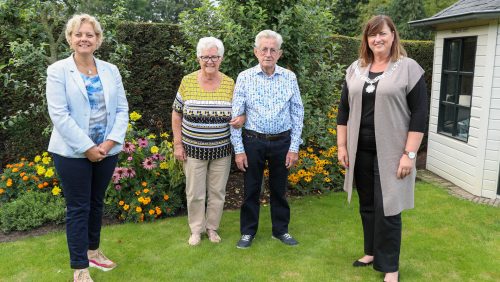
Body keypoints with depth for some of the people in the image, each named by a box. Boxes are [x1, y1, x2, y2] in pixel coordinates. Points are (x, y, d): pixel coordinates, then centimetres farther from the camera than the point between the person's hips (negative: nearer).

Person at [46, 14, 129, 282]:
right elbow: (59, 114, -13)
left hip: (107, 150, 4)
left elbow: (122, 109, 3)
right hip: (73, 152, -4)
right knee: (78, 208, 3)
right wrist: (87, 148, -16)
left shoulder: (111, 70, 6)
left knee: (97, 202, 16)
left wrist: (110, 142, -10)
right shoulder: (58, 70, -5)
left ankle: (92, 251, 34)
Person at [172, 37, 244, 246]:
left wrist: (241, 118, -17)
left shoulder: (229, 83, -3)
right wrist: (177, 144, -3)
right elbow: (176, 114, 1)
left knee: (217, 192, 12)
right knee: (195, 193, 8)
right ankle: (196, 229, 28)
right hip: (193, 148, -1)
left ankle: (212, 227, 32)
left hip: (221, 149, 1)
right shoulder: (187, 81, -5)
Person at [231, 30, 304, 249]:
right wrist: (238, 149, -6)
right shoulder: (244, 77, -4)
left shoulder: (289, 77, 0)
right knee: (251, 189, 9)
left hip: (282, 142, 1)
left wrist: (294, 147, -1)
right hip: (253, 141, -1)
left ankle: (281, 230, 30)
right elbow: (236, 115, -3)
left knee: (279, 189, 13)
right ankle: (248, 232, 26)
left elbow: (297, 113, 3)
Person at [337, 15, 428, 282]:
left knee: (387, 208, -1)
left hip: (390, 153, -4)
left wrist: (409, 154, -14)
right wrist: (342, 145, 6)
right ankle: (372, 252, 32)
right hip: (360, 151, 5)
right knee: (367, 205, 14)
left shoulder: (409, 68, -5)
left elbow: (419, 114, -9)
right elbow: (344, 110, 11)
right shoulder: (355, 70, 8)